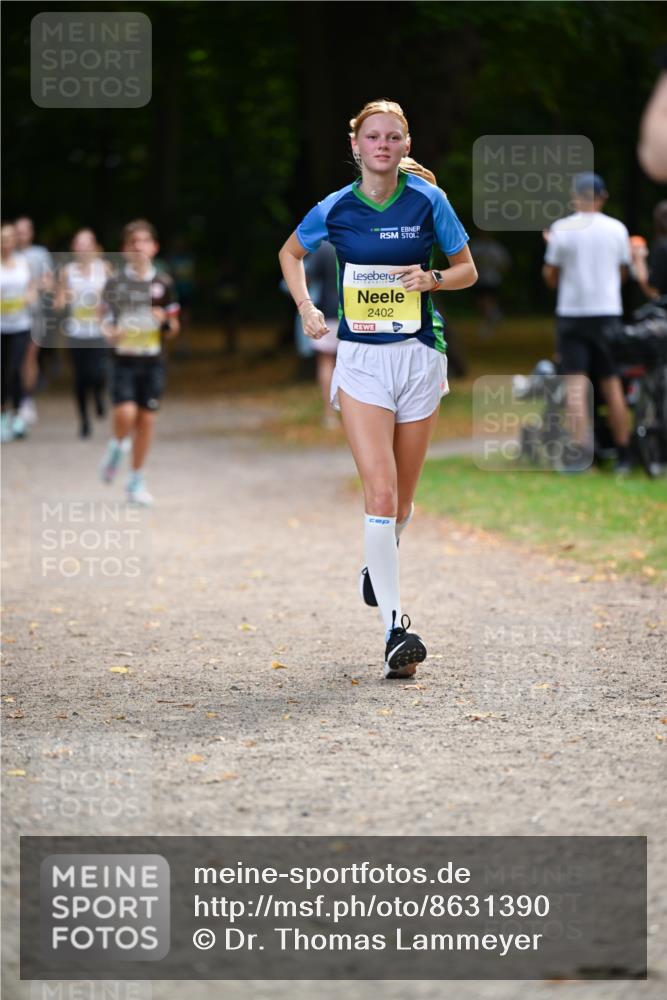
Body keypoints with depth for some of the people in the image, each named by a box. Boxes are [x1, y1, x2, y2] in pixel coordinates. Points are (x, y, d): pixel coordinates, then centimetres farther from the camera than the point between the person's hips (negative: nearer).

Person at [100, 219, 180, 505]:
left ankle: (136, 481, 15)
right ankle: (117, 447, 16)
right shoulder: (115, 283, 0)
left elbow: (173, 328, 9)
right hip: (124, 357, -2)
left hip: (152, 359, 2)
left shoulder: (163, 282, 4)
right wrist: (112, 332, -17)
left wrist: (166, 320, -12)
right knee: (125, 414, -19)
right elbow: (106, 322, 4)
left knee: (147, 419, 3)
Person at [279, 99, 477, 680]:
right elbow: (291, 253, 19)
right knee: (380, 491, -15)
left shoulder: (428, 201, -2)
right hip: (360, 357, -1)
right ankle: (395, 625, -16)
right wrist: (307, 309, 6)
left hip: (419, 355, 1)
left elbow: (467, 270, 7)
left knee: (401, 500, 11)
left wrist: (430, 278, -13)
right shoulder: (336, 209, 0)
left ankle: (378, 565, 44)